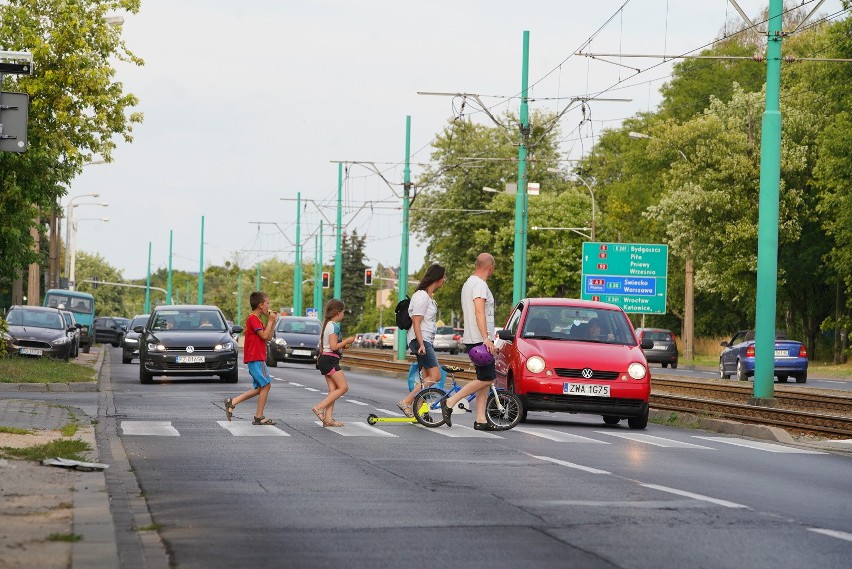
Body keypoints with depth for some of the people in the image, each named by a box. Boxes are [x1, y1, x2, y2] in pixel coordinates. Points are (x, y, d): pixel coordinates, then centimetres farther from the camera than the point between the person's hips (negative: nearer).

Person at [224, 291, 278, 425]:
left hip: (257, 358, 10)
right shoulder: (253, 319, -12)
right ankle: (259, 417, -3)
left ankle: (232, 403, 8)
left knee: (260, 388, 11)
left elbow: (268, 338, 18)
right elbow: (264, 335, -19)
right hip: (256, 359, -10)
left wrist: (273, 321, 12)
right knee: (266, 385, -7)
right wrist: (270, 321, -8)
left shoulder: (256, 319, 19)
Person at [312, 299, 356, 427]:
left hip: (324, 359, 10)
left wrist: (343, 344, 18)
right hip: (330, 360, -10)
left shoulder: (326, 324, 16)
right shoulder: (334, 326, -14)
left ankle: (328, 418, -2)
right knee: (343, 387, -9)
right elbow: (333, 346, -20)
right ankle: (319, 408, -14)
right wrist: (347, 341, -9)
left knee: (333, 389, 5)